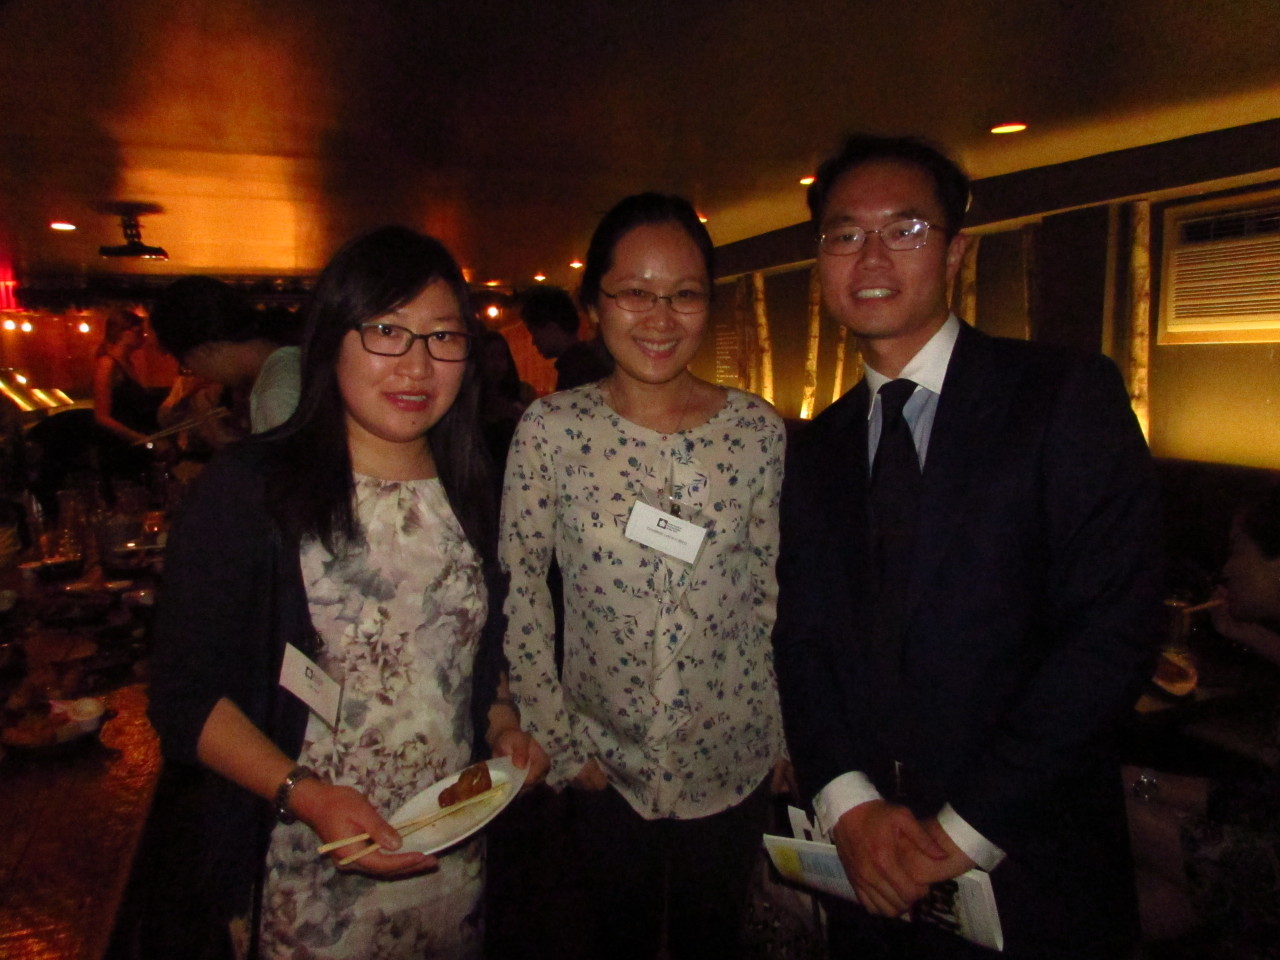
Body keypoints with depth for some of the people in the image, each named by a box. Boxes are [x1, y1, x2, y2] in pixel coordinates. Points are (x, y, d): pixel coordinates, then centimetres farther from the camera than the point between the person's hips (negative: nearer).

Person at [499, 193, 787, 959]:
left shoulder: (759, 429, -9)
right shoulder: (552, 428, -12)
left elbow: (771, 591, -1)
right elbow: (519, 585, -6)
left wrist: (784, 734, 2)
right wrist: (558, 738, -5)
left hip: (731, 760, 1)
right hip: (604, 760, 0)